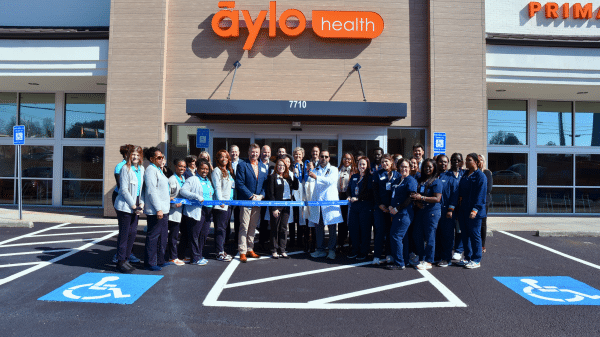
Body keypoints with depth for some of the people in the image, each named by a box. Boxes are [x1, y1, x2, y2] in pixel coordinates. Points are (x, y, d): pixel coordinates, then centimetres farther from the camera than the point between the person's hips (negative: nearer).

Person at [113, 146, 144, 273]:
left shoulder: (141, 169, 11)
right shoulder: (125, 168, -9)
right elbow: (124, 190, -12)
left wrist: (141, 203, 3)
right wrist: (133, 205, -12)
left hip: (135, 206, 7)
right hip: (125, 206, -6)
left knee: (133, 233, 9)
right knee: (124, 234, -1)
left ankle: (126, 258, 21)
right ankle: (120, 261, 10)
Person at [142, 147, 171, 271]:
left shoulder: (158, 170, 19)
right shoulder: (151, 170, -11)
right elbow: (151, 191, -18)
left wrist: (168, 198, 20)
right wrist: (158, 209, -20)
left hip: (163, 209, 10)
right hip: (155, 210, -10)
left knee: (162, 235, 14)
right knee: (153, 236, -3)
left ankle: (160, 260, 24)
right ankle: (150, 262, 6)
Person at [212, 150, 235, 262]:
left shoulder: (229, 171, 19)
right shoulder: (217, 171, -5)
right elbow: (217, 188, -14)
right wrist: (220, 201, -22)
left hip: (229, 204, 8)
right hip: (220, 205, -8)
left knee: (225, 227, 11)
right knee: (220, 228, -4)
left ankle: (222, 250, 19)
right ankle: (220, 253, 1)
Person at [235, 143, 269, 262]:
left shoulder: (263, 167, 14)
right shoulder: (242, 165, -2)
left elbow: (265, 183, 13)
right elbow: (239, 184, -9)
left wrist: (261, 195, -4)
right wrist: (251, 196, -14)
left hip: (258, 201, 5)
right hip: (246, 200, -5)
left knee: (253, 227, 12)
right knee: (244, 227, -4)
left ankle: (250, 249, 21)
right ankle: (242, 252, 2)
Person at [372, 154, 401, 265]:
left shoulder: (397, 174, 8)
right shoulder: (377, 174, 8)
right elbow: (375, 191, 4)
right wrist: (380, 205, -6)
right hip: (380, 207, -1)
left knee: (390, 230, 4)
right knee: (380, 230, -4)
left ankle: (389, 254, 14)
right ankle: (376, 256, -1)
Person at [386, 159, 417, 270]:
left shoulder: (410, 180, -7)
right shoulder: (398, 180, 18)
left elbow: (411, 197, -16)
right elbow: (393, 195, 20)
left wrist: (397, 209, -15)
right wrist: (390, 206, 0)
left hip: (404, 213, -8)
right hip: (396, 213, 9)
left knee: (395, 236, -10)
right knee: (402, 237, 13)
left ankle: (399, 263, -3)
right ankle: (404, 260, 22)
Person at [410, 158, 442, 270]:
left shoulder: (436, 182, -5)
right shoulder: (420, 181, 14)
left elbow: (437, 199, -14)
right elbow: (416, 195, 20)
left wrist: (421, 198, -19)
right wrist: (417, 201, -1)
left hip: (432, 211, -6)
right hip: (420, 211, 6)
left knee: (429, 236, -2)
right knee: (418, 235, 6)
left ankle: (428, 262, 6)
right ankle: (421, 259, 19)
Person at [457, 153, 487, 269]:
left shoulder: (480, 176, -9)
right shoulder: (465, 174, 14)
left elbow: (480, 195, -14)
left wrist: (475, 210, -20)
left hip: (474, 211, -7)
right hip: (463, 210, 7)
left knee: (474, 235, 0)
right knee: (465, 234, 11)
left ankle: (476, 260, 10)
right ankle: (467, 257, 22)